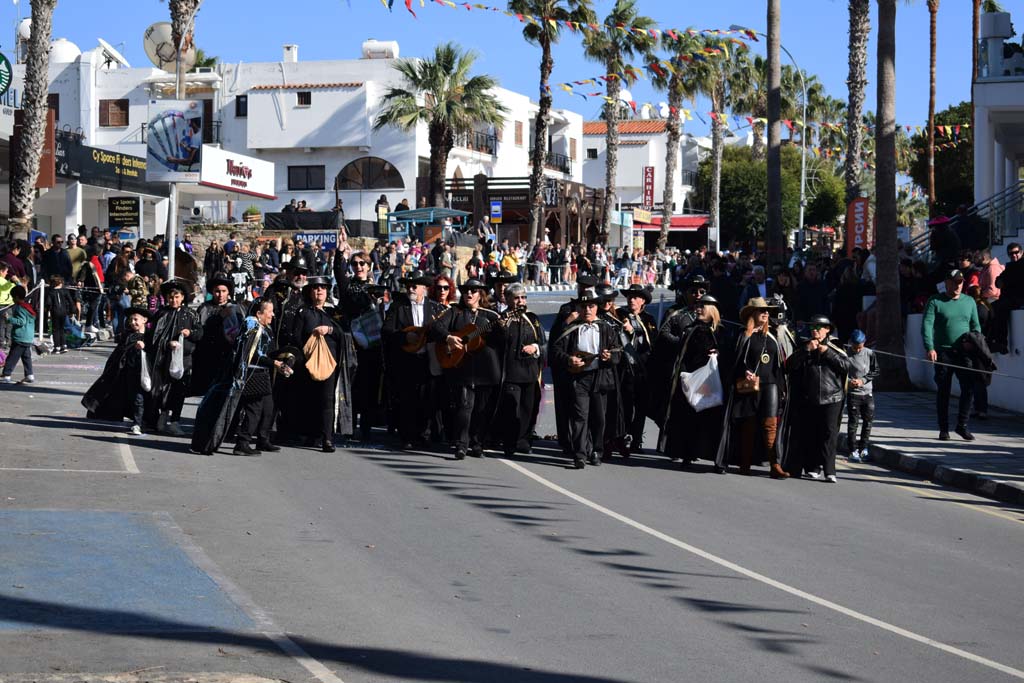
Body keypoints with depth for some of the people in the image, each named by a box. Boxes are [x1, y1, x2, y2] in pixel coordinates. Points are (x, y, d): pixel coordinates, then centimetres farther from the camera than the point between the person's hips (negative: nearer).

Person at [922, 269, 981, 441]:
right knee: (943, 391, 3)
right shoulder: (935, 302, 1)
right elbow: (927, 325, -8)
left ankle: (962, 425, 3)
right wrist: (929, 347, -21)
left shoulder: (969, 302, 14)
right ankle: (943, 429, 10)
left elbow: (975, 326, 16)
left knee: (969, 387, -8)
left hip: (963, 352, 3)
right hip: (943, 352, -3)